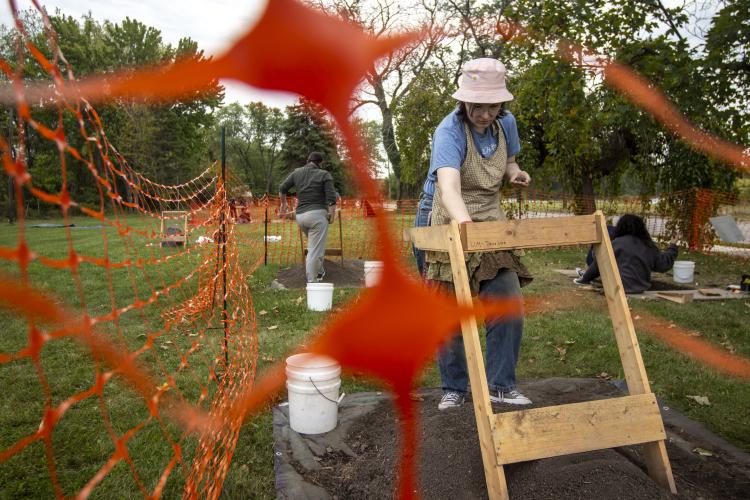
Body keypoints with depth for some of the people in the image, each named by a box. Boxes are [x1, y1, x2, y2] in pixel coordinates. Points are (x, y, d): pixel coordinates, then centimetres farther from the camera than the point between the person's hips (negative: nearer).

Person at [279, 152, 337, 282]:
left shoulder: (297, 172, 12)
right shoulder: (324, 175, 1)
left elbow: (282, 189, 15)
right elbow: (331, 198, -9)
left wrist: (283, 204, 30)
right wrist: (332, 213, -1)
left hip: (300, 216, 5)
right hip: (318, 214, -5)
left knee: (315, 245, 27)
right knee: (315, 251, -6)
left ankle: (319, 272, 31)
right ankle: (311, 283, -8)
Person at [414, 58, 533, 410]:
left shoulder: (506, 123, -2)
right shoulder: (449, 131, -23)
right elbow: (448, 185, -41)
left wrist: (515, 174, -6)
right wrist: (465, 223, -61)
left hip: (491, 221, 5)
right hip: (445, 223, -5)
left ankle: (501, 385, 14)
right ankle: (453, 388, 21)